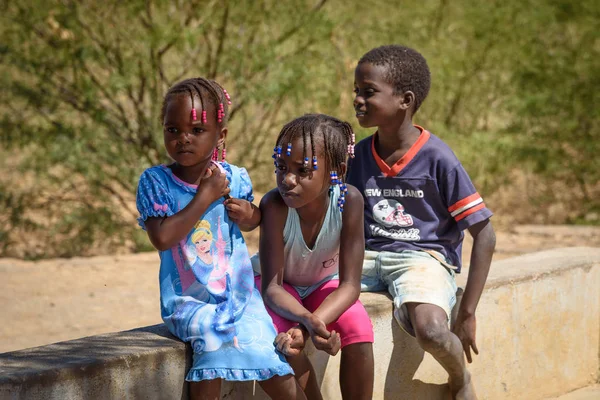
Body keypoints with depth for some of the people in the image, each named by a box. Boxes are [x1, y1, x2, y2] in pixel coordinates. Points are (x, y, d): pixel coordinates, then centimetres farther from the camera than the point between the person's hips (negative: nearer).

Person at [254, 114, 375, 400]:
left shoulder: (348, 201, -31)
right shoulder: (275, 205, -34)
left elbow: (349, 285, -29)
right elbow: (272, 288, -31)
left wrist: (311, 324, -45)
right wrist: (307, 320, -51)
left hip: (325, 283, 1)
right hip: (280, 285, -1)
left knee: (358, 330, -26)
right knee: (285, 340, -31)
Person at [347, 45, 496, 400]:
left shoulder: (438, 159, -9)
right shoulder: (359, 155, 6)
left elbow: (484, 234, -6)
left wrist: (468, 313, -8)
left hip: (424, 256, -4)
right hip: (368, 256, 5)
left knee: (431, 330, -37)